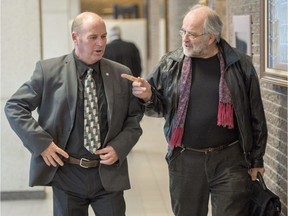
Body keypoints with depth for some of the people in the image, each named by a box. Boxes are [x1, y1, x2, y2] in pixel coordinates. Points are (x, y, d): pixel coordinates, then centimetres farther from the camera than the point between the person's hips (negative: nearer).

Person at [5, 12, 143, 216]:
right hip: (66, 174, -1)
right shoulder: (49, 70, -4)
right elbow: (14, 107, -1)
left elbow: (135, 118, 10)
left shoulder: (121, 75, 3)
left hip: (109, 174, 1)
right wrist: (41, 143, -10)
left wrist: (119, 147, -7)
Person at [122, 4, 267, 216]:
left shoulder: (240, 65, -3)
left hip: (229, 160, -2)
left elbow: (256, 117, 3)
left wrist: (256, 161, 6)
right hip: (185, 160, 2)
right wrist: (148, 96, -14)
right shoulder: (170, 63, 1)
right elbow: (160, 106, 9)